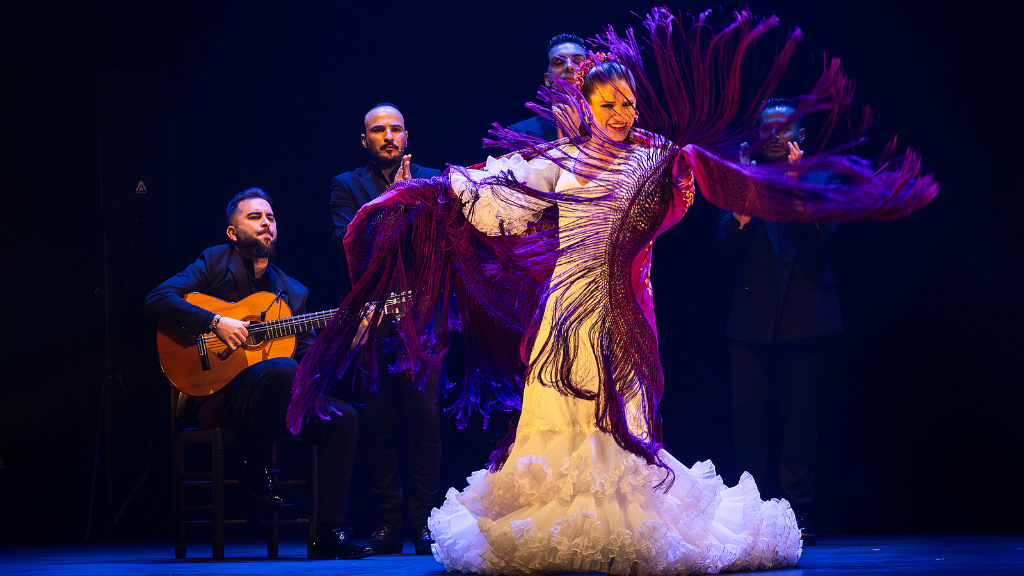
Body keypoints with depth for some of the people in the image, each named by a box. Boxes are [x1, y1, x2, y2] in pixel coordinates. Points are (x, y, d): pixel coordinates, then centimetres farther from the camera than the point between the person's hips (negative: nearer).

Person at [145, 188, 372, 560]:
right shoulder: (215, 262, 5)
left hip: (265, 400, 6)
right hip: (211, 398, -6)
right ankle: (255, 469, -14)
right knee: (281, 369, -34)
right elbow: (157, 299, -9)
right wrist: (216, 323, -20)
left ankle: (328, 534, -14)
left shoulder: (294, 293, 19)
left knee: (343, 417, -14)